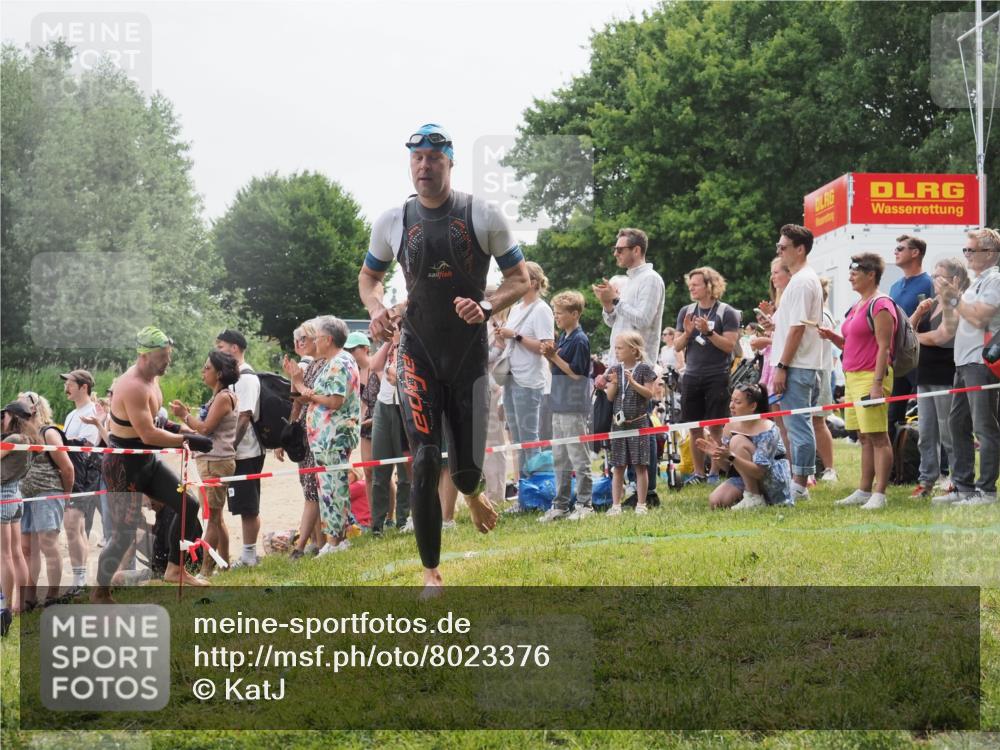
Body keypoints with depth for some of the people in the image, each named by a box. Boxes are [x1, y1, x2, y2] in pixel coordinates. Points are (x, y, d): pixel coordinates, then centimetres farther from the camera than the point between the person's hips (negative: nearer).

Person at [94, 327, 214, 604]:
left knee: (188, 505, 5)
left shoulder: (152, 379, 5)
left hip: (147, 462, 9)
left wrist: (176, 428, 3)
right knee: (124, 534, -6)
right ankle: (100, 594, 10)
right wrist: (189, 441, -24)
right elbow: (148, 435, -29)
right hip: (123, 467, -9)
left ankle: (175, 568, 16)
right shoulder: (133, 387, -26)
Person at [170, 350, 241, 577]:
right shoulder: (218, 396, 18)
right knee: (216, 517, 14)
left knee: (212, 516, -9)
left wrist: (185, 415, -6)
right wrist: (187, 414, 10)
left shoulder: (224, 397, -13)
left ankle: (206, 570, -9)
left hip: (217, 462, -11)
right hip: (211, 460, 11)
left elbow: (205, 428, -18)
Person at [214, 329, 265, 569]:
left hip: (245, 452, -9)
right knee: (246, 506, 12)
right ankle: (249, 554, 17)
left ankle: (249, 555, 2)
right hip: (237, 452, 9)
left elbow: (244, 417, -19)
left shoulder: (246, 378, -14)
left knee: (248, 506, -3)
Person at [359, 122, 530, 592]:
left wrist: (486, 307, -19)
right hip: (418, 355, 0)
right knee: (424, 462, -11)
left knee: (467, 465, 2)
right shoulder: (392, 222, 1)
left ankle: (471, 493, 43)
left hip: (469, 355, 0)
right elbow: (368, 276, 17)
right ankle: (430, 572, -1)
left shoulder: (484, 217, -4)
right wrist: (376, 309, -5)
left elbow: (521, 279, 1)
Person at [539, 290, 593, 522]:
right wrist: (549, 355, 1)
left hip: (574, 405, -9)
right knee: (559, 457, 11)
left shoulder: (580, 340, -13)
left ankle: (584, 503, 2)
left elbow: (575, 372, -16)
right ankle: (560, 504, 16)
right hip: (559, 404, 9)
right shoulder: (563, 337, 13)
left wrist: (554, 356, -15)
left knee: (578, 456, -4)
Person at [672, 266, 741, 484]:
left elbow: (730, 345, -10)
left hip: (717, 377, -4)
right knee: (695, 427, 5)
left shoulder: (726, 313, -3)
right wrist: (687, 333, -8)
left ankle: (715, 472, 4)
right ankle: (699, 472, 12)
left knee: (716, 427, -2)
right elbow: (677, 346, 11)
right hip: (691, 376, 4)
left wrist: (708, 332, -20)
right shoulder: (686, 312, 11)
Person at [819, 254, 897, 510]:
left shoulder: (880, 305, -10)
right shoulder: (857, 306, 19)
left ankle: (879, 494, -10)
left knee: (878, 436, -9)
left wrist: (877, 383, -21)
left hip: (871, 376, -10)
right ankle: (864, 491, 15)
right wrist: (832, 336, 7)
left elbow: (884, 347, -16)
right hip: (853, 375, 10)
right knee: (864, 437, 12)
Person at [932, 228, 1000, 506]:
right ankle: (963, 486, 16)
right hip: (963, 363, 10)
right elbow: (952, 326, 21)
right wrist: (946, 301, 7)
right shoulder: (975, 283, 21)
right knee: (958, 424, 11)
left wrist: (955, 297, -11)